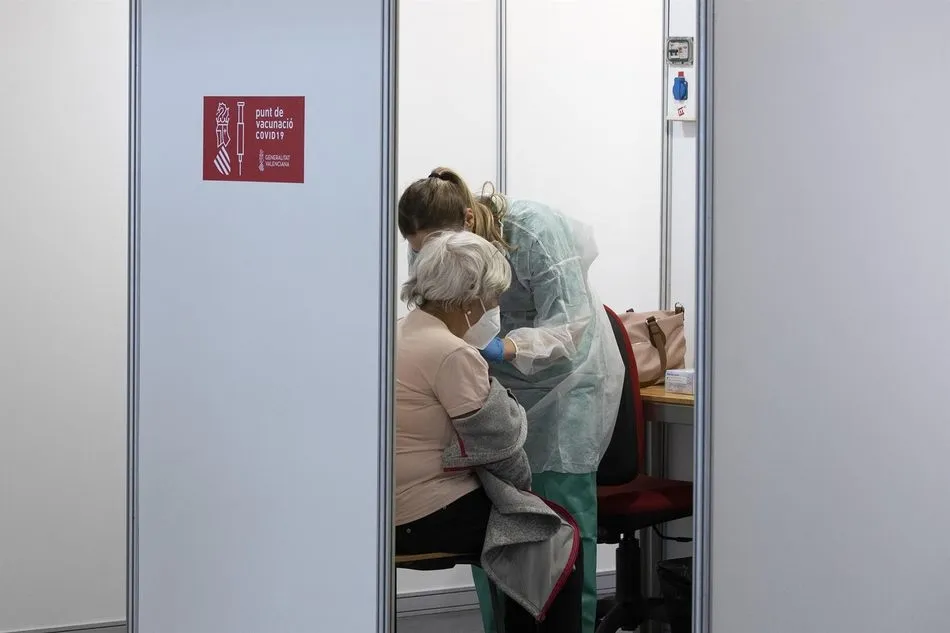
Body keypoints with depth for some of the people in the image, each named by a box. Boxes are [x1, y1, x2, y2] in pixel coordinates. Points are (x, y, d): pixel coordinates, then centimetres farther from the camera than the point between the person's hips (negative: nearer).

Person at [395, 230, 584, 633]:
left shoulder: (401, 333, 8)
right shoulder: (452, 353, -21)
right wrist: (523, 480, 2)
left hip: (394, 508, 10)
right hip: (428, 516, -10)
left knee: (523, 516, 27)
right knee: (560, 534, 7)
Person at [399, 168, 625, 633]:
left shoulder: (534, 231, -29)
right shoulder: (427, 249, -13)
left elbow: (567, 327, -29)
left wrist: (505, 348, -45)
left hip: (564, 375, -5)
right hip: (495, 383, 5)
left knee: (562, 509, -9)